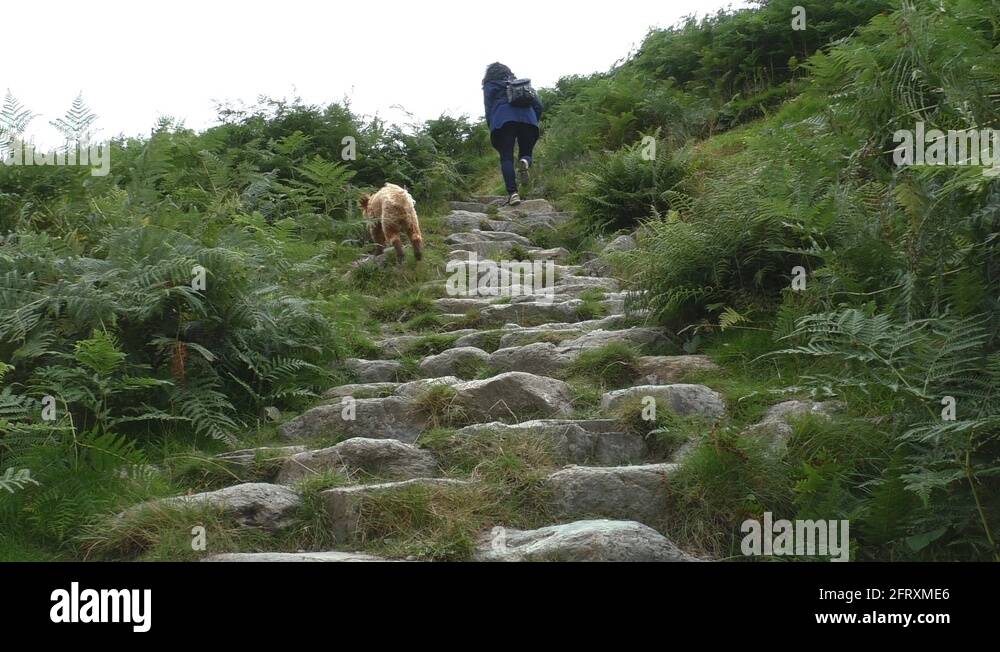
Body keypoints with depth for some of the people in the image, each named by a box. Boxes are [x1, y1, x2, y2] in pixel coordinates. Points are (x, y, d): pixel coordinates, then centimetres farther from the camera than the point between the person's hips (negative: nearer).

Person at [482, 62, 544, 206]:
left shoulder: (490, 86, 20)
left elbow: (489, 109, 7)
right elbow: (538, 105, 20)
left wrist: (491, 128, 13)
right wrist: (534, 122, 27)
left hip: (503, 120, -3)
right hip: (527, 119, 3)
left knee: (506, 158, -2)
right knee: (526, 153, 14)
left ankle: (513, 193, -19)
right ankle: (524, 162, -23)